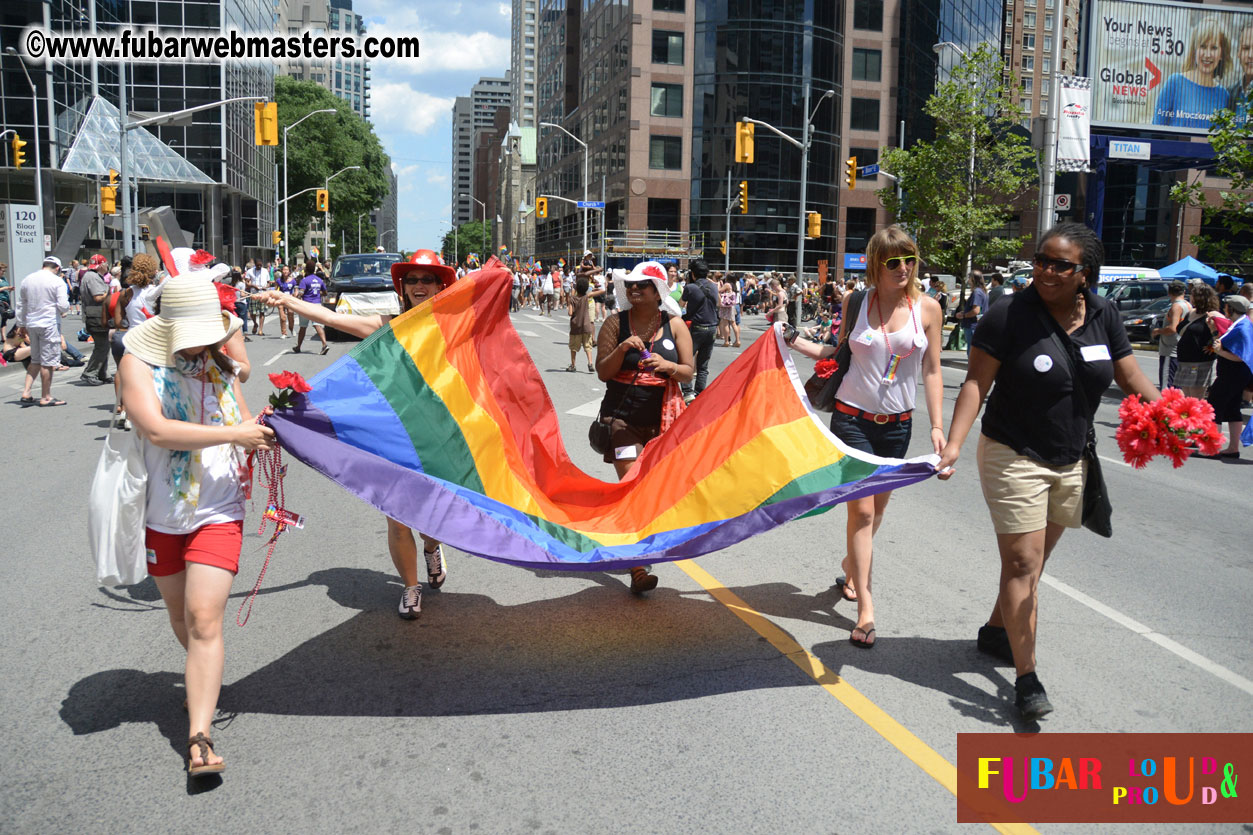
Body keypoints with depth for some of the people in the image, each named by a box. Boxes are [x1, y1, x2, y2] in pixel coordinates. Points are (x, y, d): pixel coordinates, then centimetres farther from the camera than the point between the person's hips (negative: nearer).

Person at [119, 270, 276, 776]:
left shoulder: (219, 365, 7)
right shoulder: (139, 363, -7)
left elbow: (244, 428, 14)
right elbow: (157, 430, -23)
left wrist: (263, 432, -9)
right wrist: (233, 433, -25)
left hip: (218, 512, 0)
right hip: (161, 514, 0)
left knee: (204, 619, -11)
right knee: (181, 617, 18)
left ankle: (199, 738, -11)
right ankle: (203, 675, 47)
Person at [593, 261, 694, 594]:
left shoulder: (675, 325, 3)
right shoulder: (615, 323, -1)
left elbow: (689, 372, 3)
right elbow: (602, 372, -3)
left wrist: (667, 365, -17)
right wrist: (621, 349, -19)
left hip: (661, 419, 3)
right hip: (622, 416, -2)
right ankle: (638, 570, -15)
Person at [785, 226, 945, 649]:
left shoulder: (927, 307, -1)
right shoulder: (855, 301, -2)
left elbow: (932, 371, 2)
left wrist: (937, 425, -2)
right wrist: (793, 340, -1)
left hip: (897, 423, 2)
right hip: (852, 417, -2)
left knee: (877, 505, 14)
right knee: (861, 508, -8)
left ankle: (852, 566, 43)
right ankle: (865, 607, -3)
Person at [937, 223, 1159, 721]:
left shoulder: (1104, 316, -1)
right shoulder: (1009, 316, -16)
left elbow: (1132, 380, 4)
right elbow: (976, 382, -17)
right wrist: (954, 443, -28)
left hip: (1070, 463, 6)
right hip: (1014, 459, -6)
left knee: (1035, 560, 17)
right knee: (1022, 563, -5)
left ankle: (995, 633, 38)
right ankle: (1026, 679, 1)